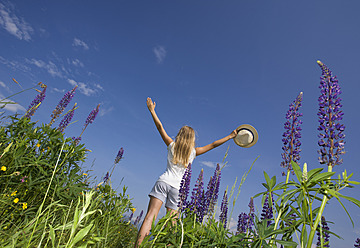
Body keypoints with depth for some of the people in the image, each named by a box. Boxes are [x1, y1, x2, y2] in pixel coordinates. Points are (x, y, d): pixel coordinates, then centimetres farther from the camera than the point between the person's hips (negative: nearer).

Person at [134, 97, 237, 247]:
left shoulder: (172, 145, 8)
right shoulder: (193, 152, 7)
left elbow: (160, 126, 12)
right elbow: (212, 145, 12)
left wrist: (151, 110, 21)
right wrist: (230, 136, 21)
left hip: (163, 182, 0)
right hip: (177, 188, 0)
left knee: (150, 217, -8)